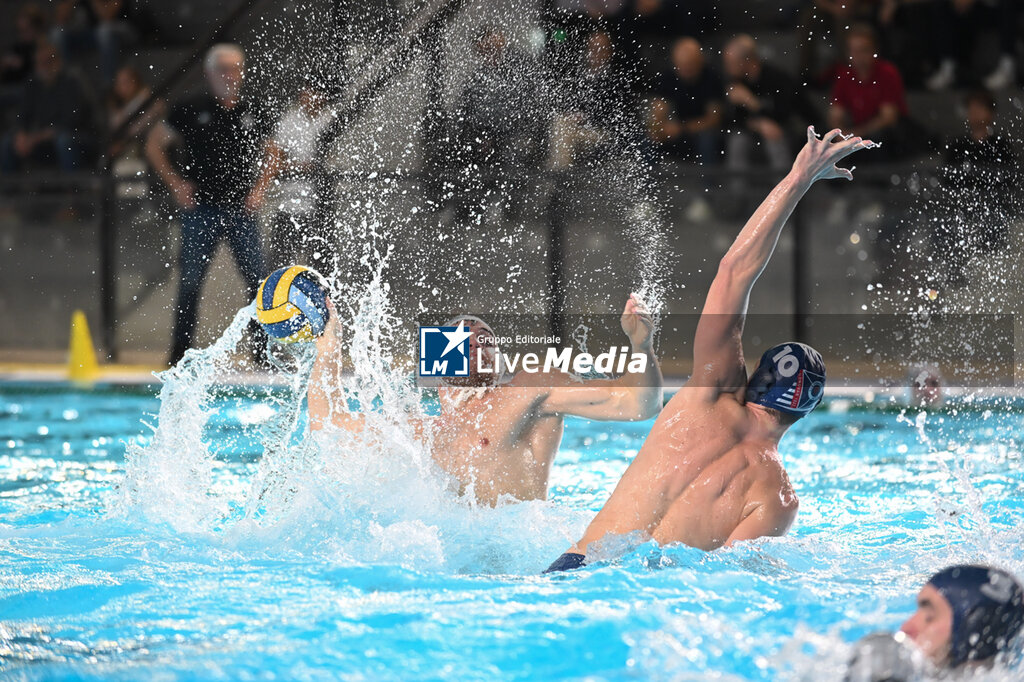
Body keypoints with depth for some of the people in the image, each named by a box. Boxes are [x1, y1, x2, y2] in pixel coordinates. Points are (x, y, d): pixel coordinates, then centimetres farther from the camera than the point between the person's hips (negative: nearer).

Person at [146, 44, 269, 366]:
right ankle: (180, 355, 8)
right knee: (191, 281, 0)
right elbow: (154, 146, 5)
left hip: (240, 208, 3)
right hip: (201, 208, -3)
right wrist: (175, 184, -2)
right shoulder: (191, 110, -3)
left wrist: (258, 189, 6)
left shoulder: (251, 113, 6)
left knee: (259, 279, -2)